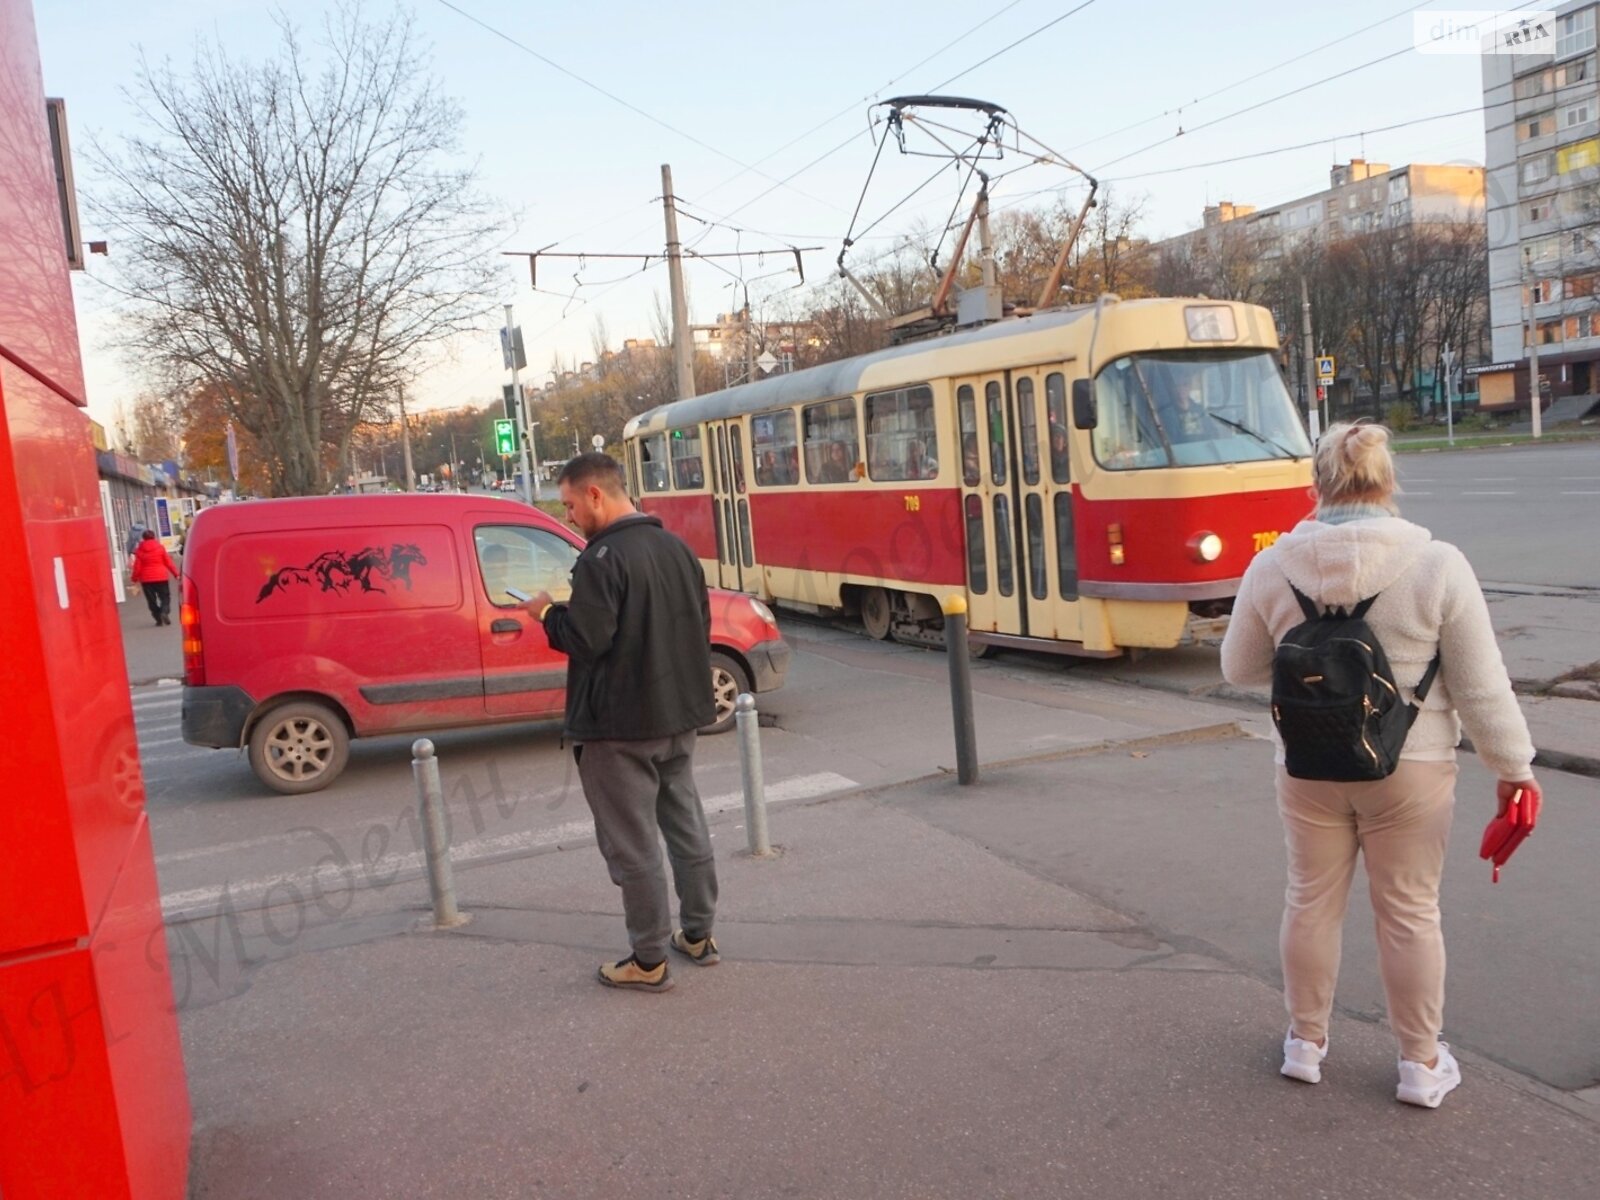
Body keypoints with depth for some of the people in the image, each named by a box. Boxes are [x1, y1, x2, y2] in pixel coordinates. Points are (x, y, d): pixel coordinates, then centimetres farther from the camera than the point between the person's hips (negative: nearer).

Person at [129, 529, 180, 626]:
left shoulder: (139, 550, 0)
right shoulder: (160, 548, -2)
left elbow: (137, 567, -1)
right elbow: (169, 562, -1)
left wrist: (135, 578, 10)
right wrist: (176, 574, 7)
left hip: (146, 579, 1)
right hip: (161, 577, -1)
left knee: (151, 599, 9)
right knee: (165, 596, 6)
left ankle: (158, 618, 4)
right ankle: (164, 612, -19)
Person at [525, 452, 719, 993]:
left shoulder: (603, 558, -18)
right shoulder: (676, 547, 8)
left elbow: (585, 639, -22)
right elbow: (699, 626, 13)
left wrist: (547, 612, -4)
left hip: (620, 727, -8)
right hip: (679, 717, 8)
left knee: (632, 845, 2)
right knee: (687, 825, 17)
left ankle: (649, 960, 11)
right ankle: (698, 933, 30)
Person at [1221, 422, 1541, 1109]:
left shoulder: (1274, 568, -9)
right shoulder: (1438, 566, -14)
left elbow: (1239, 669, 3)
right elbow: (1481, 689, -9)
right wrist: (1513, 767, 3)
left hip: (1310, 768, 2)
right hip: (1410, 769, -1)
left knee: (1312, 901, 16)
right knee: (1409, 912, 12)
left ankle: (1306, 1042, 32)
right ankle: (1421, 1064, 27)